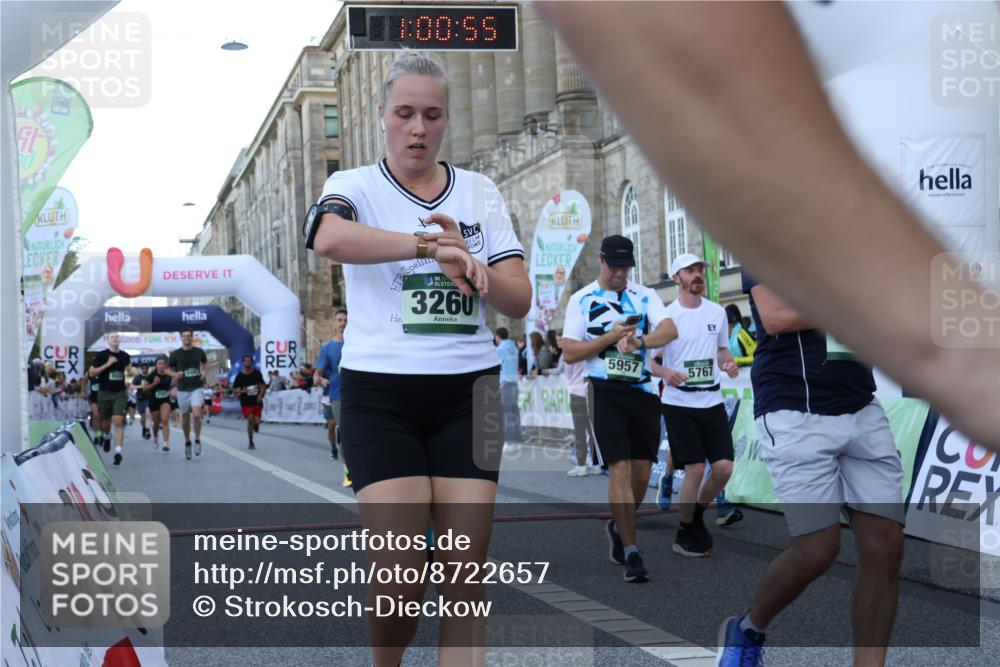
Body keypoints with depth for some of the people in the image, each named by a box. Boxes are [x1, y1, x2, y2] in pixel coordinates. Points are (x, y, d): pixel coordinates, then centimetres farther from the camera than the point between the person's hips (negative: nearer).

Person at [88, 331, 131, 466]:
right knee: (106, 422, 15)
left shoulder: (125, 355, 6)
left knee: (119, 421, -13)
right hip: (105, 393, 0)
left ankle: (118, 451, -16)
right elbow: (91, 373, -9)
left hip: (120, 393, 0)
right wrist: (107, 364, -17)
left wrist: (129, 368, 7)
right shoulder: (101, 355, -4)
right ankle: (107, 437, 49)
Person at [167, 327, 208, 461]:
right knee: (185, 419, 9)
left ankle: (197, 441, -1)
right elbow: (167, 369, 8)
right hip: (182, 390, 1)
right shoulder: (175, 354, -2)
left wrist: (205, 372, 1)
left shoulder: (199, 352, 1)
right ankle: (187, 442, 30)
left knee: (196, 414, -19)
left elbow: (205, 363, 21)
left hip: (196, 388, -1)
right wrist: (175, 375, -13)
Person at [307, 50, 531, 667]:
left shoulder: (481, 192, 10)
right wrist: (430, 244, -32)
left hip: (467, 391, 3)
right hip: (379, 393, -3)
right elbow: (329, 238, -24)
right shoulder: (355, 186, 1)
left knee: (465, 574, -1)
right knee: (400, 574, -7)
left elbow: (519, 302, 3)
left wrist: (470, 263, -15)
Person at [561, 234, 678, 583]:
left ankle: (619, 527, 34)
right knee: (620, 469, -11)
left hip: (643, 391, 3)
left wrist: (640, 340, -28)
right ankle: (630, 552, -4)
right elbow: (570, 352, -2)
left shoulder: (645, 296, 8)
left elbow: (670, 330, -10)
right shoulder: (582, 300, 4)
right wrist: (610, 338, -12)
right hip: (606, 392, -3)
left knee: (642, 473, 7)